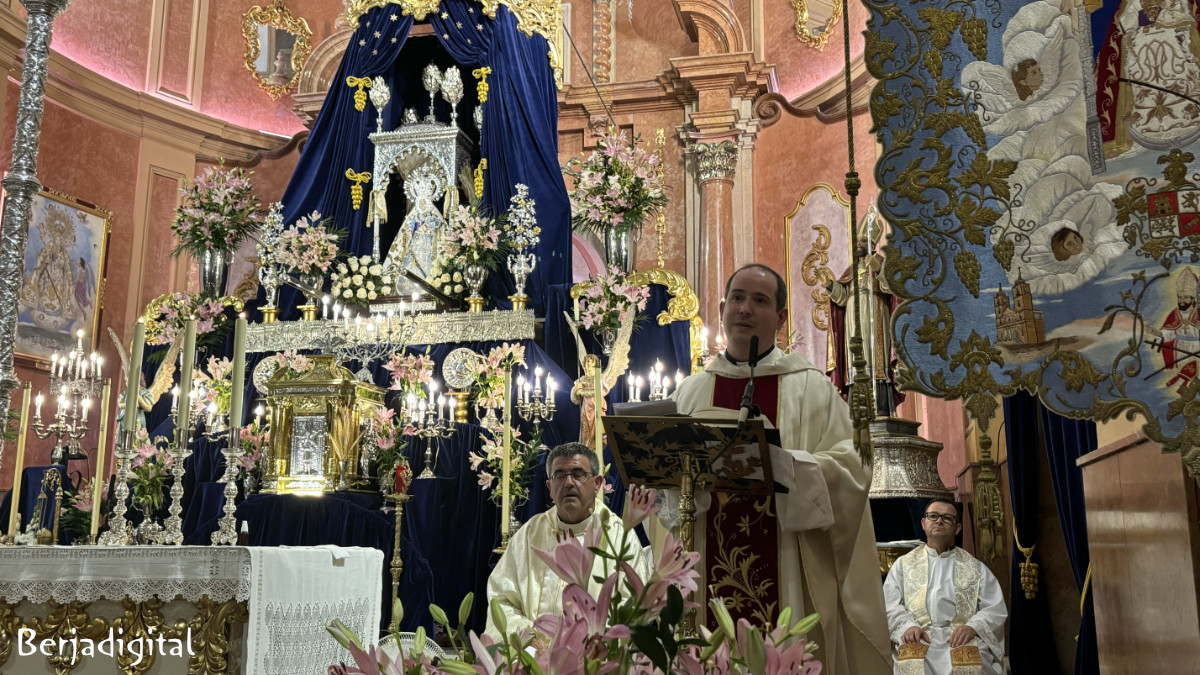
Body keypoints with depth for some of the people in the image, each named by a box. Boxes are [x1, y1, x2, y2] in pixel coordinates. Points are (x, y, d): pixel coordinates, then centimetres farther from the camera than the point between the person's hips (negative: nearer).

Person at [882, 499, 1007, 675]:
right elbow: (889, 606, 9)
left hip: (962, 640, 1)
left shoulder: (976, 568, 21)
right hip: (919, 641, 0)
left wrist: (973, 627, -11)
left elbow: (996, 609, 10)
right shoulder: (903, 564, 20)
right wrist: (908, 626, -13)